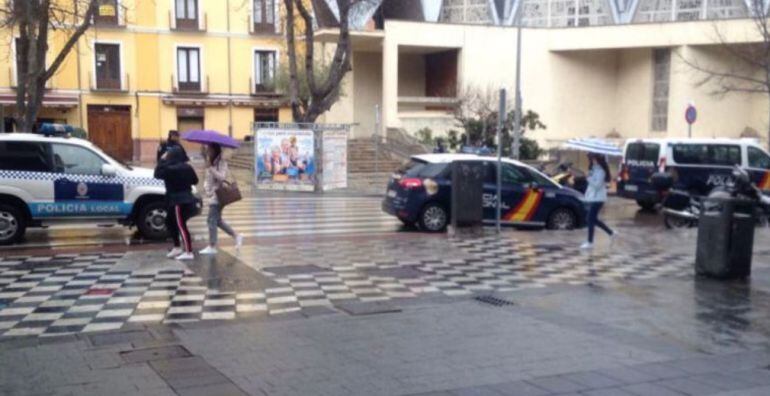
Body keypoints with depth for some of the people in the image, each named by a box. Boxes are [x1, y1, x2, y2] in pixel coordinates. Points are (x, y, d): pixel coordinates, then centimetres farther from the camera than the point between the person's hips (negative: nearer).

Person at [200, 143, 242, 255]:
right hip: (211, 195, 9)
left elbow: (222, 177, -22)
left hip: (218, 195, -9)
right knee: (217, 220, 13)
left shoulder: (222, 163, -11)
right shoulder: (210, 162, 15)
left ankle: (212, 246, -5)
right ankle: (236, 236, 23)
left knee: (211, 220, -9)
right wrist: (205, 186, 1)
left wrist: (211, 168, -26)